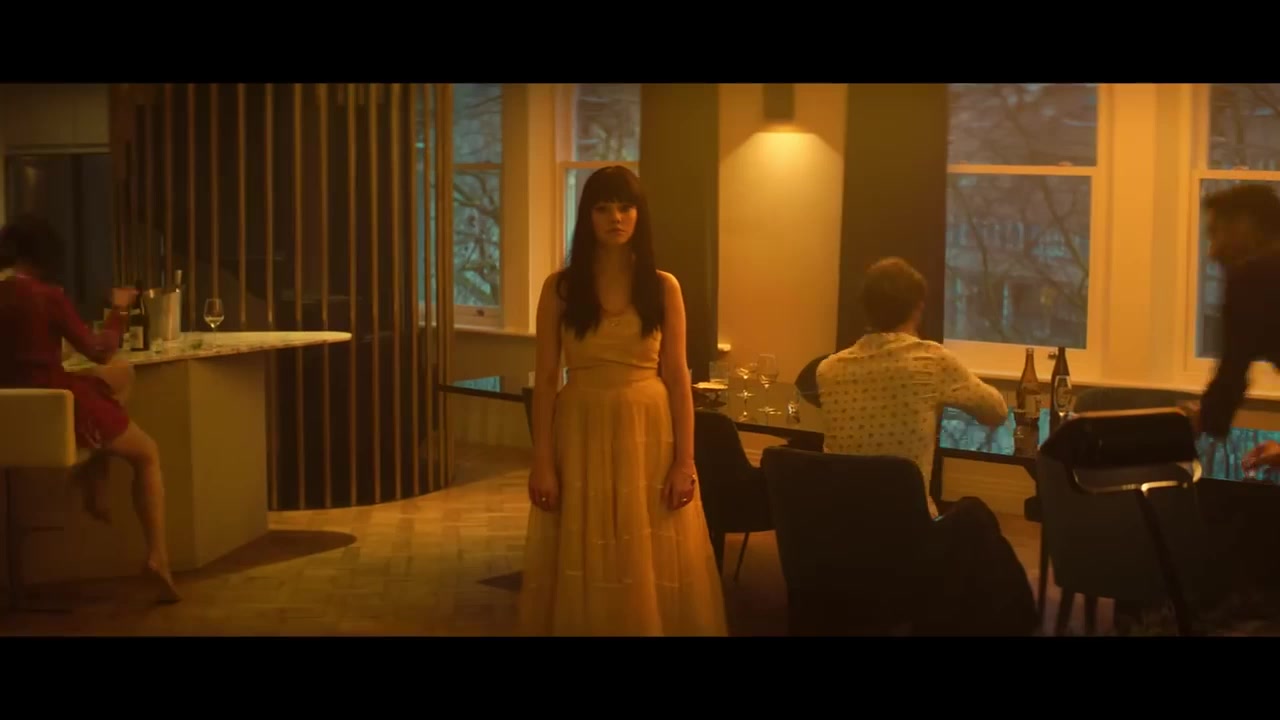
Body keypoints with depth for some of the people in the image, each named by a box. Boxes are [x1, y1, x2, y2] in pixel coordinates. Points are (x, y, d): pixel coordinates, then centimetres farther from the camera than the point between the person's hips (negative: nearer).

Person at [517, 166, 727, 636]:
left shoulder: (663, 288, 3)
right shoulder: (560, 288, 1)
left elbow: (678, 377, 2)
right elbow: (545, 380, 1)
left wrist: (685, 460, -5)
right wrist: (542, 462, -6)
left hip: (650, 433, 0)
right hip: (582, 434, 0)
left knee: (653, 573, 4)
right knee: (583, 573, 4)